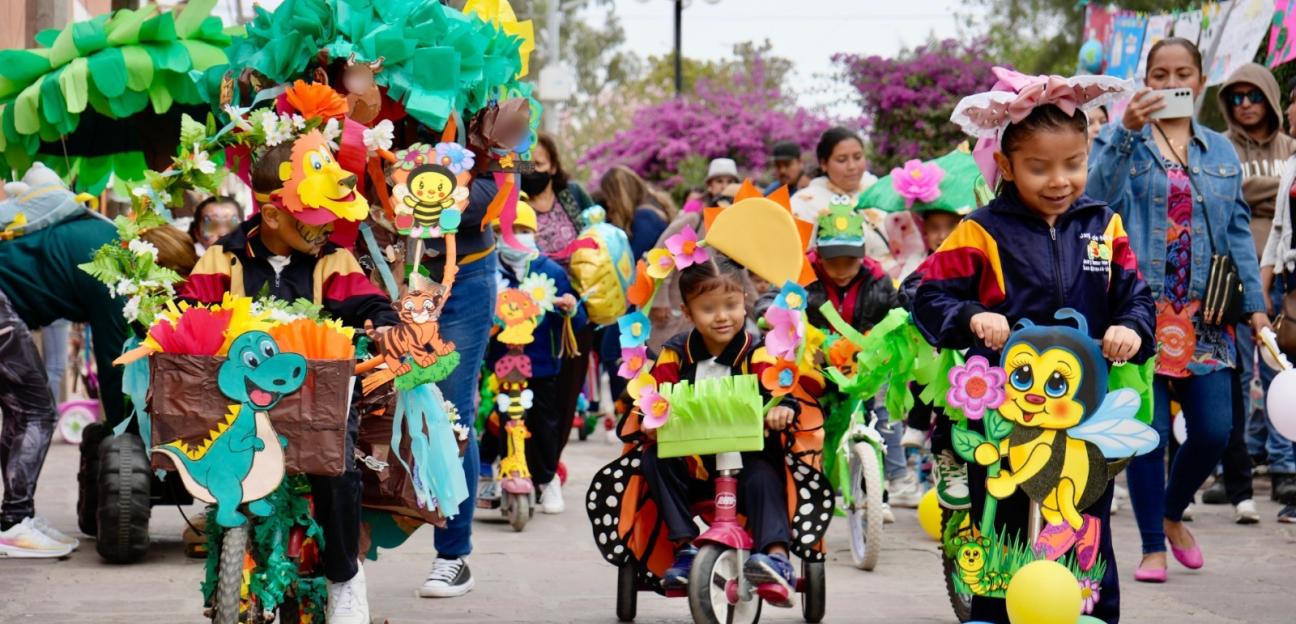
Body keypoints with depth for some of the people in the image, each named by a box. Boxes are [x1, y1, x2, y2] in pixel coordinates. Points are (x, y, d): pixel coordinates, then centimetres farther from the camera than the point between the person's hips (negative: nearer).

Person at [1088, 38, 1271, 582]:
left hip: (1205, 314, 3)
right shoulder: (1123, 139, 4)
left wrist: (1255, 304, 8)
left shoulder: (1220, 151, 14)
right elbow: (1097, 197, -13)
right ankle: (1152, 547, 10)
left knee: (1214, 431, 0)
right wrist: (1126, 133, -22)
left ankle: (1173, 514, 28)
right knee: (1149, 430, -4)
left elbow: (1238, 231, 14)